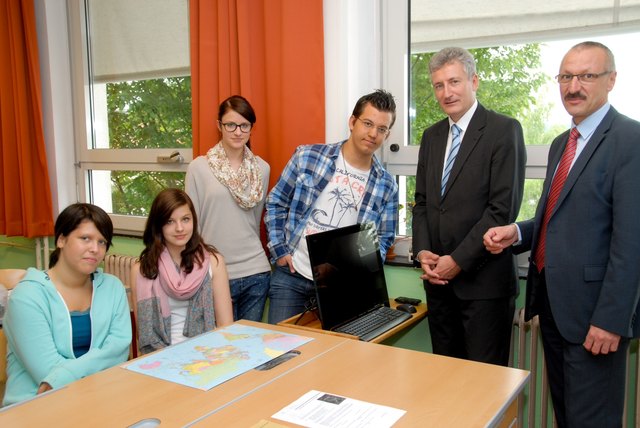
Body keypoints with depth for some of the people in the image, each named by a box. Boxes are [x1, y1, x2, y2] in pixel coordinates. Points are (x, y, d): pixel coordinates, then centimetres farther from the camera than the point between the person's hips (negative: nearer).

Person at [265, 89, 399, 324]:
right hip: (291, 274, -1)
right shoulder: (307, 156, -5)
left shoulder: (386, 186, -1)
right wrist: (279, 251, -3)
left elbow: (384, 239, 6)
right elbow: (276, 203, 3)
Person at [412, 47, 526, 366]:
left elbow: (504, 207, -14)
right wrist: (422, 251, -2)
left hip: (483, 279, -6)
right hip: (439, 279, 6)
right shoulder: (431, 136, 13)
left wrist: (458, 261, -14)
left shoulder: (504, 130, -8)